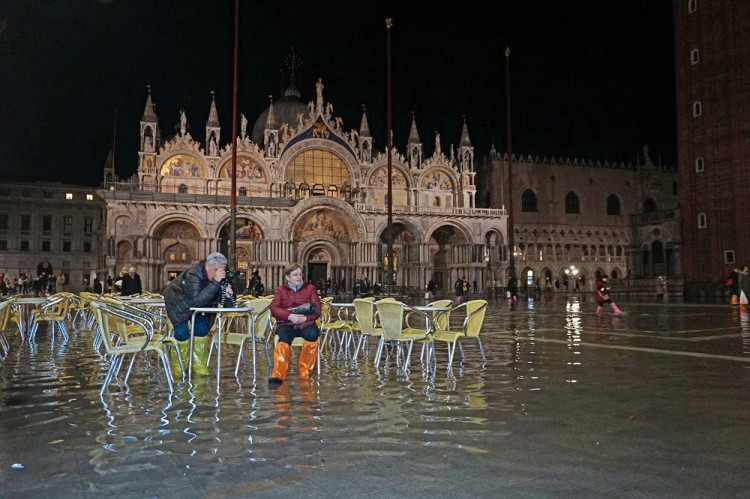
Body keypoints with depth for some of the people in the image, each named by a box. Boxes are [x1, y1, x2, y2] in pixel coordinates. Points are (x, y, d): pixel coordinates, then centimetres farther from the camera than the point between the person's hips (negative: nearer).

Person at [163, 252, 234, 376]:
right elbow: (197, 301, -47)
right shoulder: (193, 275, -36)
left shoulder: (221, 277, -17)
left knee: (201, 330, -6)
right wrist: (215, 282, -54)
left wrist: (227, 294, -37)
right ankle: (178, 365, 6)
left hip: (197, 302, 6)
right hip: (178, 302, -5)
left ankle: (199, 365, 6)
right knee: (182, 332, -13)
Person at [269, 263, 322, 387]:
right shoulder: (280, 290, 16)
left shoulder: (310, 288, 16)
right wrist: (290, 316, -18)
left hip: (306, 323, 1)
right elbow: (274, 308, 0)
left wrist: (305, 318, -16)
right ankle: (278, 375, -36)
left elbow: (317, 309, 5)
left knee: (312, 334, -34)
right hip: (286, 324, 0)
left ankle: (304, 372, -21)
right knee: (284, 337, -35)